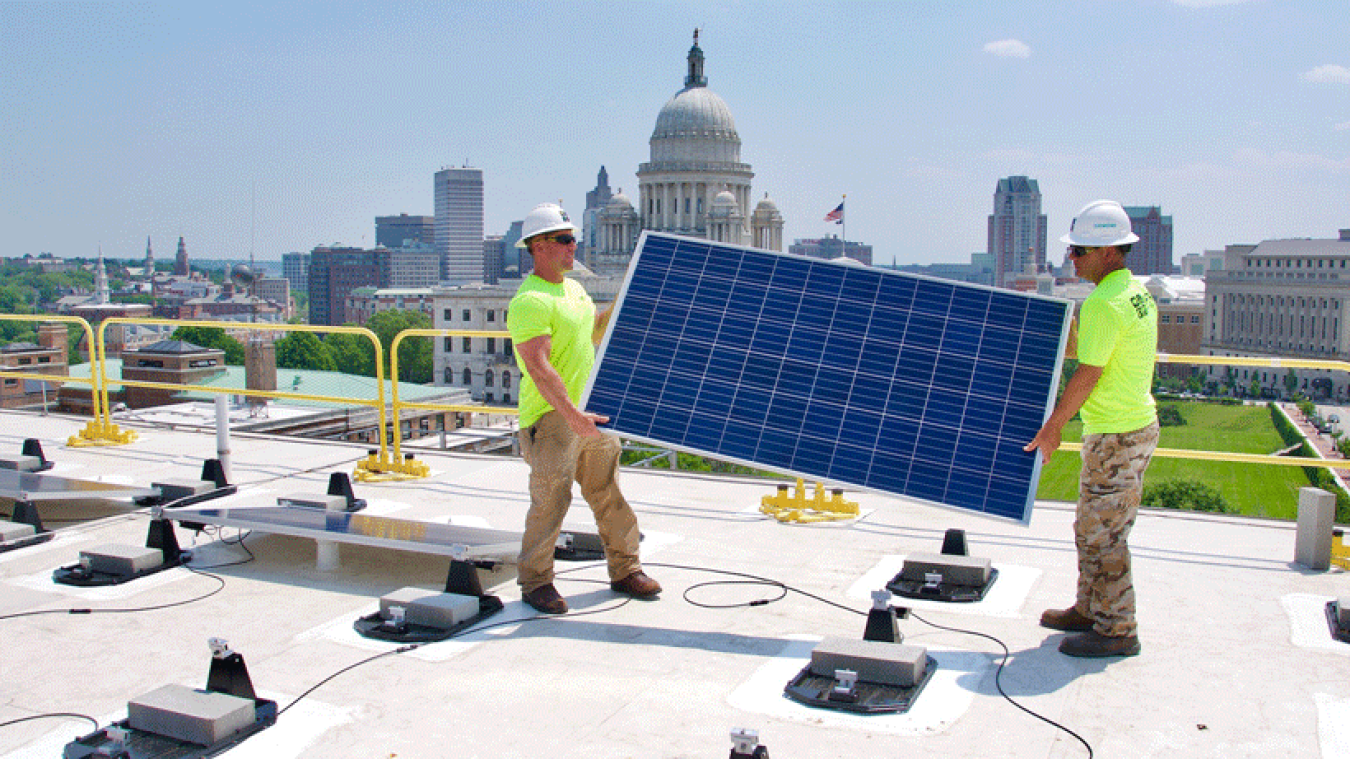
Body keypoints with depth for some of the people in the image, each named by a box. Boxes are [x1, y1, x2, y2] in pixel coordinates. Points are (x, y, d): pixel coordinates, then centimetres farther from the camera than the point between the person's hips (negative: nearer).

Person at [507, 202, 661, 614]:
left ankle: (625, 569, 24)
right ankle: (535, 581, 13)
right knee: (550, 501, -2)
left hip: (590, 415, 9)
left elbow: (596, 331, 30)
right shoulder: (529, 301, -17)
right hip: (550, 418, -8)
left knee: (610, 495, 13)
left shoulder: (574, 288, 14)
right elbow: (538, 367, -26)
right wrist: (573, 415, -33)